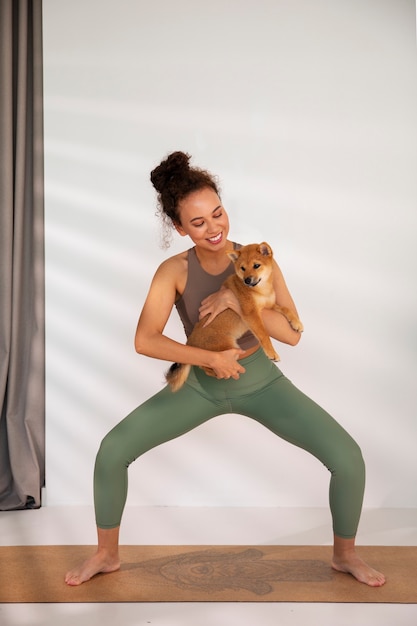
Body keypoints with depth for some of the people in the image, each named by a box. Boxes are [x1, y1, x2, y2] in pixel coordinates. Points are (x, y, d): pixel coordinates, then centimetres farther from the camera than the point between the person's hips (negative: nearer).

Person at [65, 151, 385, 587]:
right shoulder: (174, 271, -16)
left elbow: (292, 334, -20)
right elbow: (144, 341, -25)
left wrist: (238, 301, -31)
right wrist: (211, 358, -31)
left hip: (261, 380, 0)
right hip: (200, 384, 0)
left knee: (348, 458, -13)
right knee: (113, 449, -13)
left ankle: (345, 554, 16)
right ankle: (106, 554, 12)